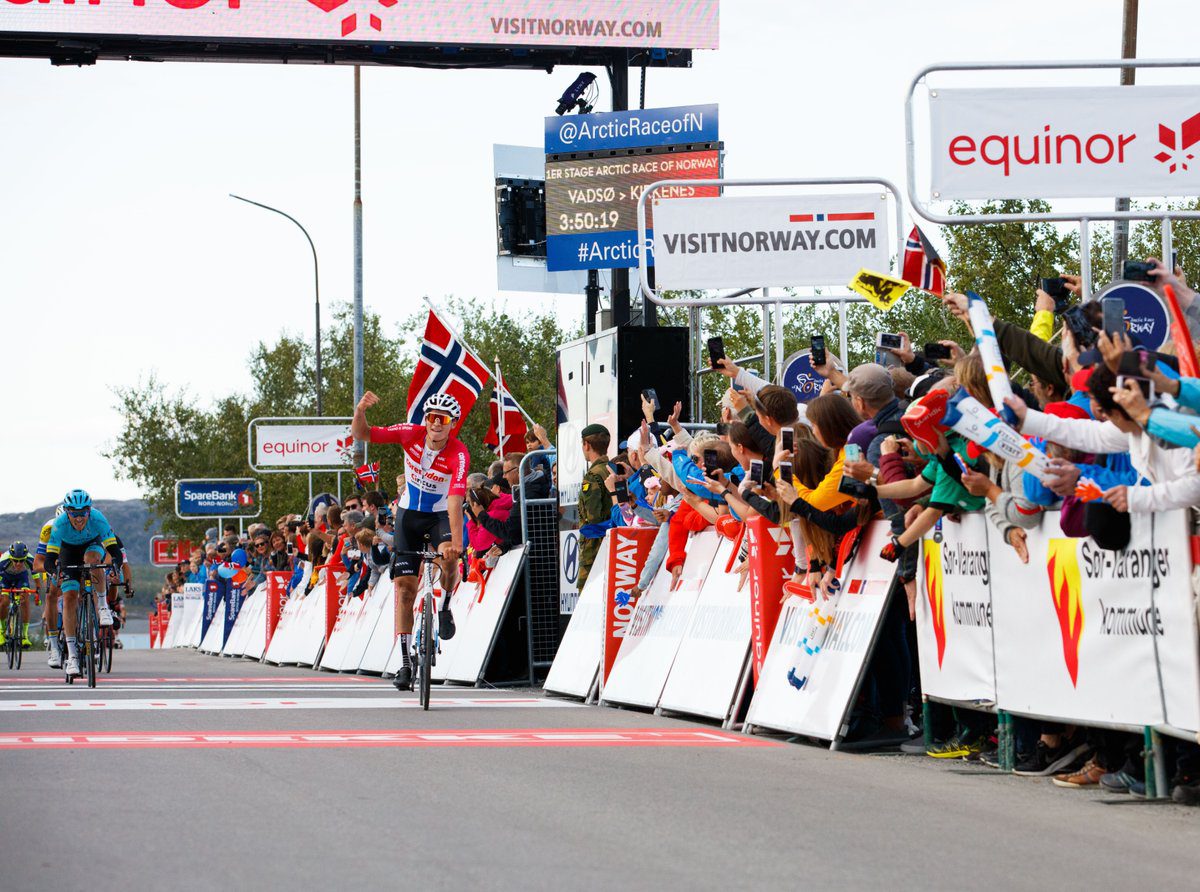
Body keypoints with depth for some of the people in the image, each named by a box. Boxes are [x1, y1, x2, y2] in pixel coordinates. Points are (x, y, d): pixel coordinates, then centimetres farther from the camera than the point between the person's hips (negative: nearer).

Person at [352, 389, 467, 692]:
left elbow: (455, 500, -36)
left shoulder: (459, 455, -26)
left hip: (441, 516, -2)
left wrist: (456, 541, -46)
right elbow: (361, 434, -14)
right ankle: (405, 664, 1)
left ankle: (445, 609, -5)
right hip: (409, 515, 2)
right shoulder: (412, 434, -17)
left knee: (448, 558, -35)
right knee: (404, 587, -4)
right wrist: (360, 410, -35)